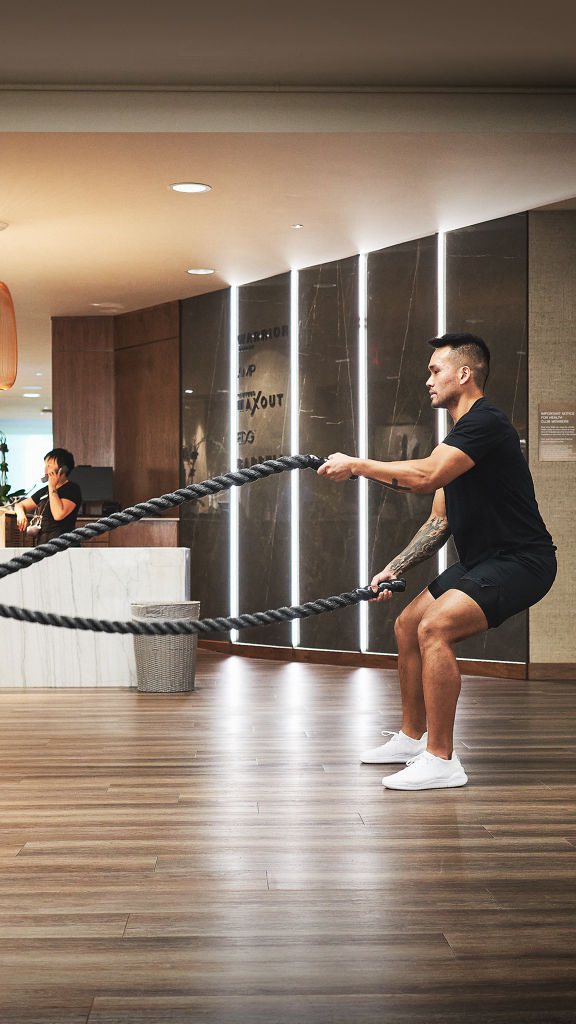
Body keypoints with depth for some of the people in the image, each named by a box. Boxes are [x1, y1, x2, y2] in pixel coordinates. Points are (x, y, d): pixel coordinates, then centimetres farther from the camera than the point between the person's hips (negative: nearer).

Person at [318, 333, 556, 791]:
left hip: (519, 562, -11)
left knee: (434, 628, -26)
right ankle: (413, 739, 29)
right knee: (407, 625, 15)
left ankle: (441, 760, -20)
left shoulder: (484, 423, -17)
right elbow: (440, 521, 18)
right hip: (482, 560, 11)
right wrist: (394, 569, 11)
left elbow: (425, 477, -30)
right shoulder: (461, 434, 16)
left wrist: (355, 465, -20)